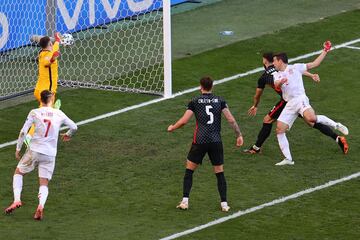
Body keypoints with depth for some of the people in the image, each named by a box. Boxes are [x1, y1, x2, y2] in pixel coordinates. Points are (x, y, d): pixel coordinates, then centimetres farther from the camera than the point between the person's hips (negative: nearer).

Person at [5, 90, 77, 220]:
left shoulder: (34, 113, -4)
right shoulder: (59, 114, 3)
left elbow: (23, 132, -7)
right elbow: (74, 127, 15)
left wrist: (18, 149, 4)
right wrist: (68, 135, 36)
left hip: (34, 151, -2)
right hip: (50, 154, 2)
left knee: (18, 173, 19)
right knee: (44, 184, 8)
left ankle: (17, 200, 1)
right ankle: (41, 206, -20)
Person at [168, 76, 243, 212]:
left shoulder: (195, 102, 2)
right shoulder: (220, 101, 6)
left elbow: (184, 121, 0)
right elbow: (231, 120, -1)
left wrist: (172, 128, 17)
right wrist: (239, 135, 8)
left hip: (200, 141, -1)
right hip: (216, 142, 1)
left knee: (189, 171, 12)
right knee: (220, 173, 12)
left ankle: (185, 201, 6)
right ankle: (224, 204, 8)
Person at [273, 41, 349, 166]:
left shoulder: (295, 68, 11)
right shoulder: (276, 75, 21)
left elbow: (314, 64, 12)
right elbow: (276, 85, -1)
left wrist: (325, 51, 8)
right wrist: (280, 82, -25)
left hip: (300, 99, -5)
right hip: (289, 104, 5)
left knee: (311, 118, -34)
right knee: (279, 129, -6)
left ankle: (335, 125, -11)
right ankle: (288, 159, -1)